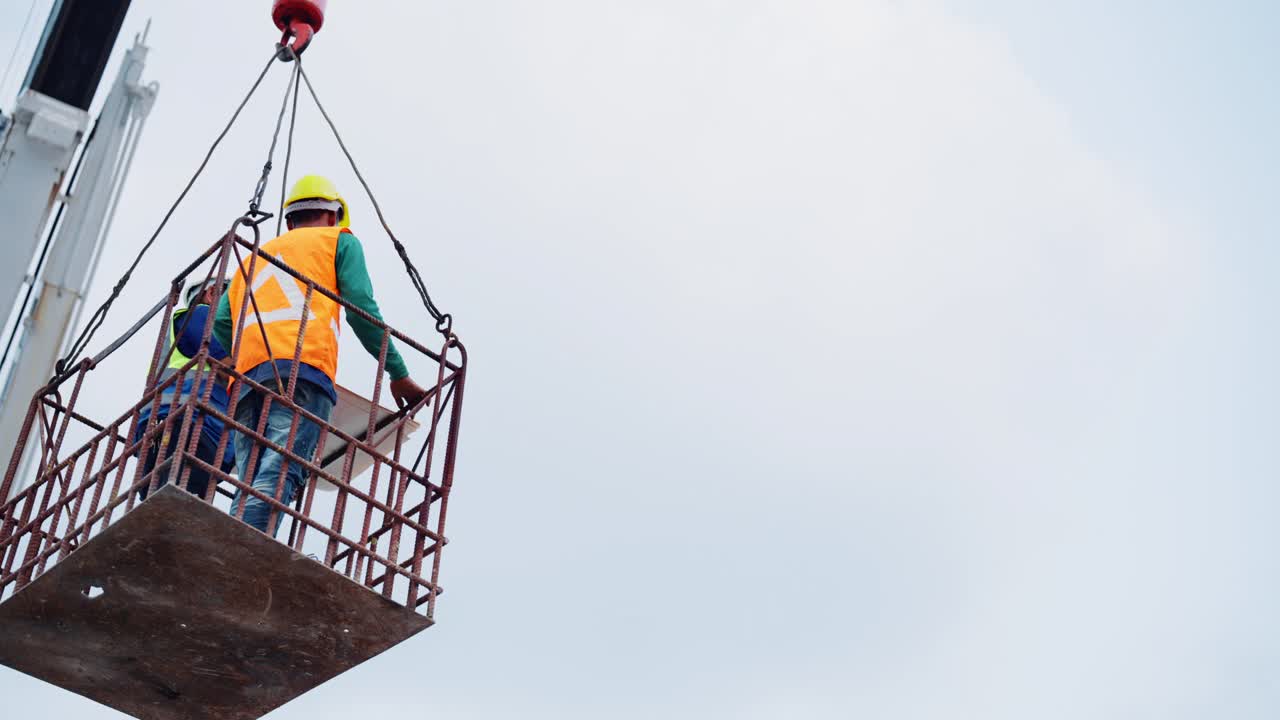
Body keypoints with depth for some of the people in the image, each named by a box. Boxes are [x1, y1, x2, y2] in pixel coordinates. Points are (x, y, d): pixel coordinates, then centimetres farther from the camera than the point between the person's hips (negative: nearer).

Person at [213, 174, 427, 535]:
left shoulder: (256, 256, 37)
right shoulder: (339, 240, 22)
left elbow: (221, 321, 22)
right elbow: (361, 308, 7)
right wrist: (399, 374, 8)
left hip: (246, 377, 5)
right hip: (303, 364, -5)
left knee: (251, 486, -3)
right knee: (279, 476, -20)